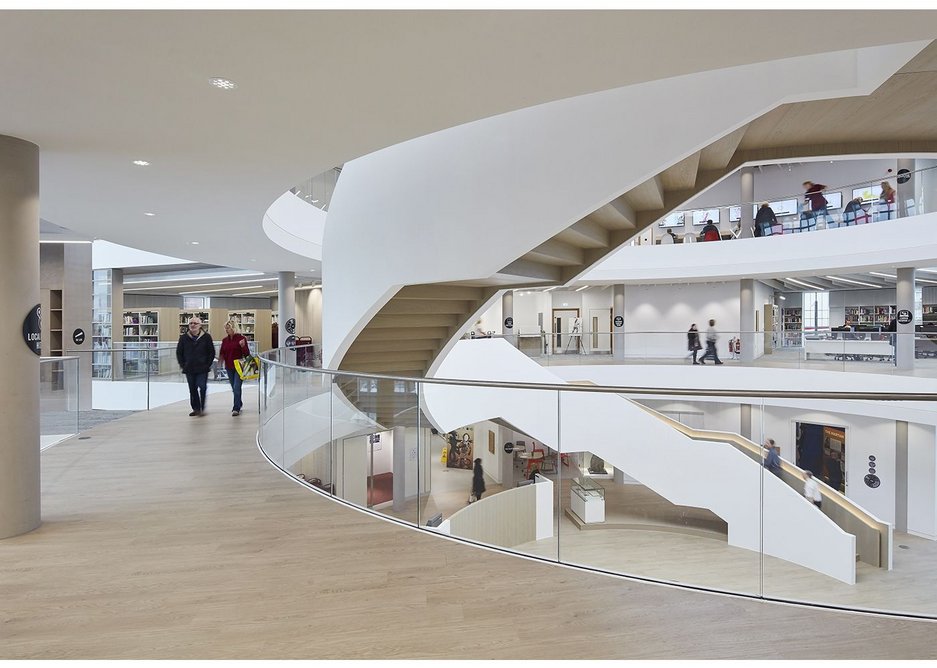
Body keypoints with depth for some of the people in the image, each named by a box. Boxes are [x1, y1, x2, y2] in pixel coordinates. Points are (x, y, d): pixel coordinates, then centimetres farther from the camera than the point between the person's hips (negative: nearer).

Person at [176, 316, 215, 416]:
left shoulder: (206, 337, -2)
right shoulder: (184, 338, 4)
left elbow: (212, 352, 2)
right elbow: (179, 352, 11)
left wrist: (208, 365, -4)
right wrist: (182, 365, 3)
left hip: (202, 369, -3)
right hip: (189, 369, 3)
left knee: (202, 388, -8)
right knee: (192, 390, 9)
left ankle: (202, 408, 5)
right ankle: (196, 409, 18)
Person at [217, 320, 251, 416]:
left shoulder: (241, 338, -8)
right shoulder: (225, 340, 8)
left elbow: (247, 353, -7)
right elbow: (222, 352, 15)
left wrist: (243, 346, -26)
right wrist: (221, 358, -6)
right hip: (229, 367, 6)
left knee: (237, 387, -10)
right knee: (234, 388, 16)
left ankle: (236, 408, -6)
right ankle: (239, 404, 32)